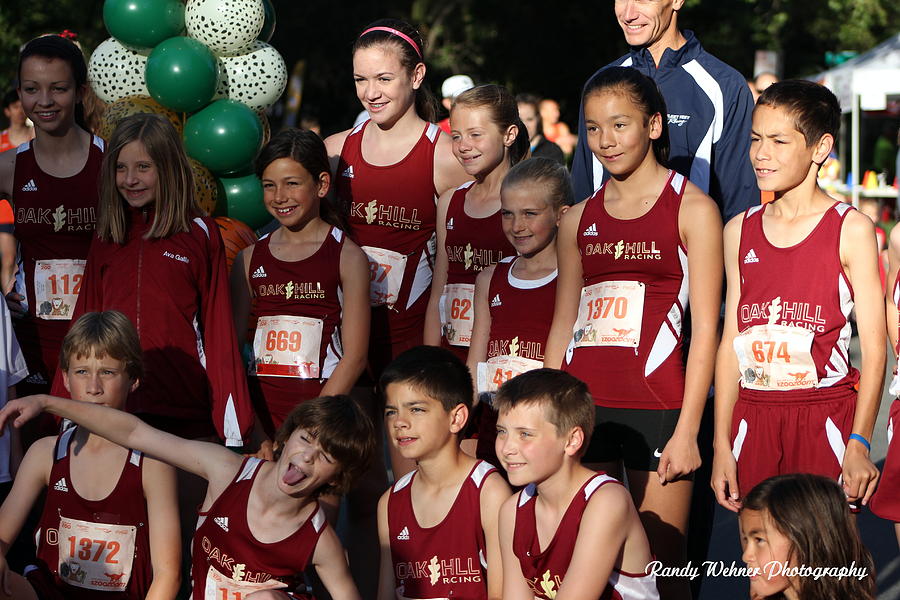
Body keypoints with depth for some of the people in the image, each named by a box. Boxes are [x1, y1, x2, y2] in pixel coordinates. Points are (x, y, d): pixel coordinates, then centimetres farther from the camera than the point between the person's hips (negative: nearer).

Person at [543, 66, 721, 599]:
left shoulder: (692, 209, -1)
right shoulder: (579, 219, 13)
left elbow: (705, 329, -5)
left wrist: (687, 431, -11)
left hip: (656, 405, -4)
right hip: (583, 403, 4)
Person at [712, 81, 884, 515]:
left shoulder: (851, 230, -2)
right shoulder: (739, 231, 12)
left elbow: (874, 349, -4)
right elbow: (730, 342, 13)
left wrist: (859, 444, -13)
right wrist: (722, 445, 8)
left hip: (825, 417, -4)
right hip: (754, 417, 4)